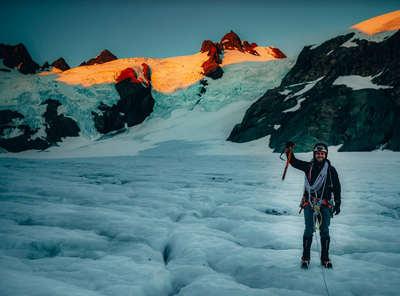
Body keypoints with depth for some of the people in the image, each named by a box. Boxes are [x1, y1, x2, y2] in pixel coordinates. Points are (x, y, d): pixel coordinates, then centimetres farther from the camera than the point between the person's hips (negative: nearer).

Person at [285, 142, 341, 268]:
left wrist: (337, 203, 7)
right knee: (309, 230, 0)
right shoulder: (308, 167, 5)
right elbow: (293, 162, 6)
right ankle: (305, 257, 9)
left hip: (325, 204, 1)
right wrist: (288, 150, -10)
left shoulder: (331, 170, 6)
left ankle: (325, 258, 13)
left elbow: (336, 188, 11)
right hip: (309, 203, -1)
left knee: (324, 231, 4)